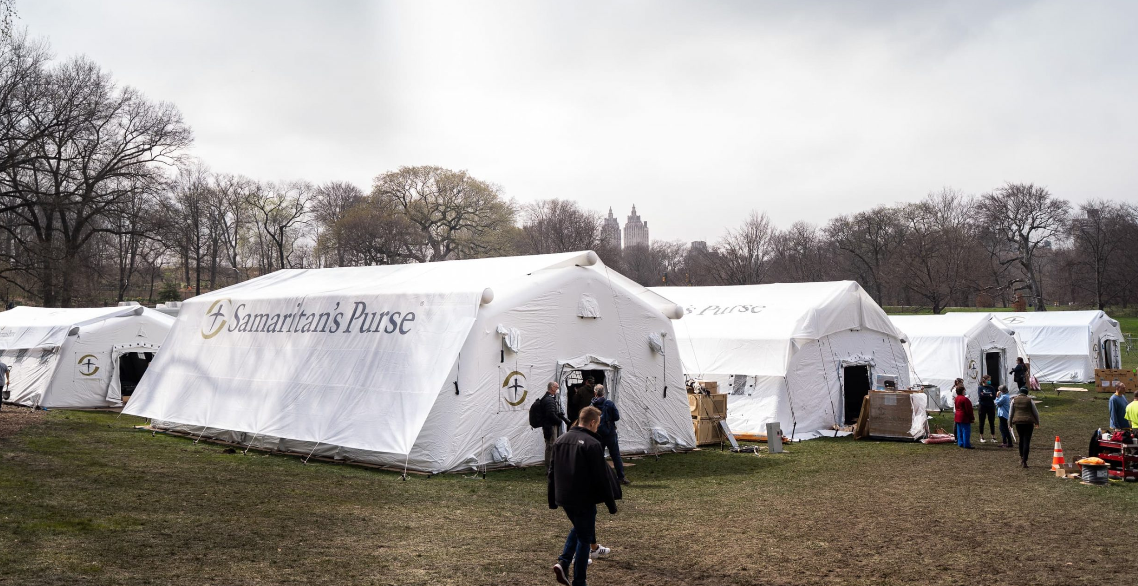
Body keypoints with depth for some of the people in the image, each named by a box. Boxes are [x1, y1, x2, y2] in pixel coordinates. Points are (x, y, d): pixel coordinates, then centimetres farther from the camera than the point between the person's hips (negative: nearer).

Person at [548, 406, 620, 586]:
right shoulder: (592, 444, -16)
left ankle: (563, 562, 10)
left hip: (564, 498, 7)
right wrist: (611, 504, -7)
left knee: (577, 529, 27)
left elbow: (552, 472, 12)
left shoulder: (560, 440, 6)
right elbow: (602, 478, -15)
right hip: (584, 500, -6)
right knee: (584, 538, 7)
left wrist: (552, 500, 20)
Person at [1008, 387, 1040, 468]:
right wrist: (1037, 422, 19)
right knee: (1027, 441, 0)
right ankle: (1024, 461, -4)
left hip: (1018, 422, 2)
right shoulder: (1029, 400, -1)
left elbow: (1011, 413, 6)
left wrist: (1010, 423, 15)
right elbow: (1035, 412, 6)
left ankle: (1021, 458, 25)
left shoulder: (1014, 400, 3)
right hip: (1028, 422, -2)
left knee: (1021, 439, 21)